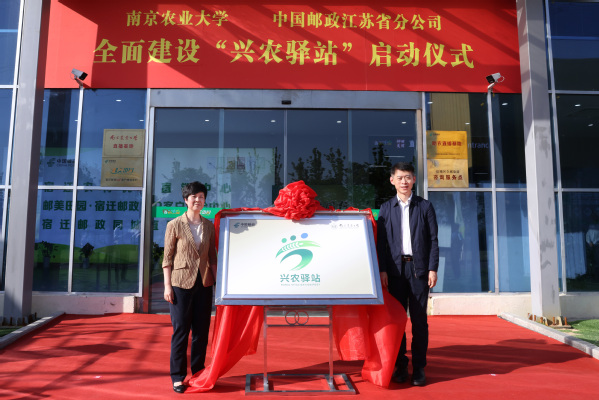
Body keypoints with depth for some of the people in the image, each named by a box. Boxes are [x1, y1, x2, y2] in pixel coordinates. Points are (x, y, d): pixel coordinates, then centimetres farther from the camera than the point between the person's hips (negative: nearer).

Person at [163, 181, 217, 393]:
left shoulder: (209, 226, 8)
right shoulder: (175, 225, -2)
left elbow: (212, 257, 11)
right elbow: (167, 258, -3)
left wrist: (218, 281, 6)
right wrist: (167, 285, -7)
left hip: (204, 284, 4)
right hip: (181, 283, -4)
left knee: (202, 331, 9)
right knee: (180, 330, 2)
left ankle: (198, 373, 23)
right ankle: (178, 376, 15)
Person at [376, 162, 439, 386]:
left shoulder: (425, 206, 6)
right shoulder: (386, 209, 8)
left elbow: (433, 240, 3)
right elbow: (381, 242, 5)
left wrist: (432, 269, -5)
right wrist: (382, 270, -4)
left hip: (419, 269, -1)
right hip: (395, 269, 1)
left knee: (419, 319, 2)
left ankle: (419, 368, 11)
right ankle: (400, 366, 15)